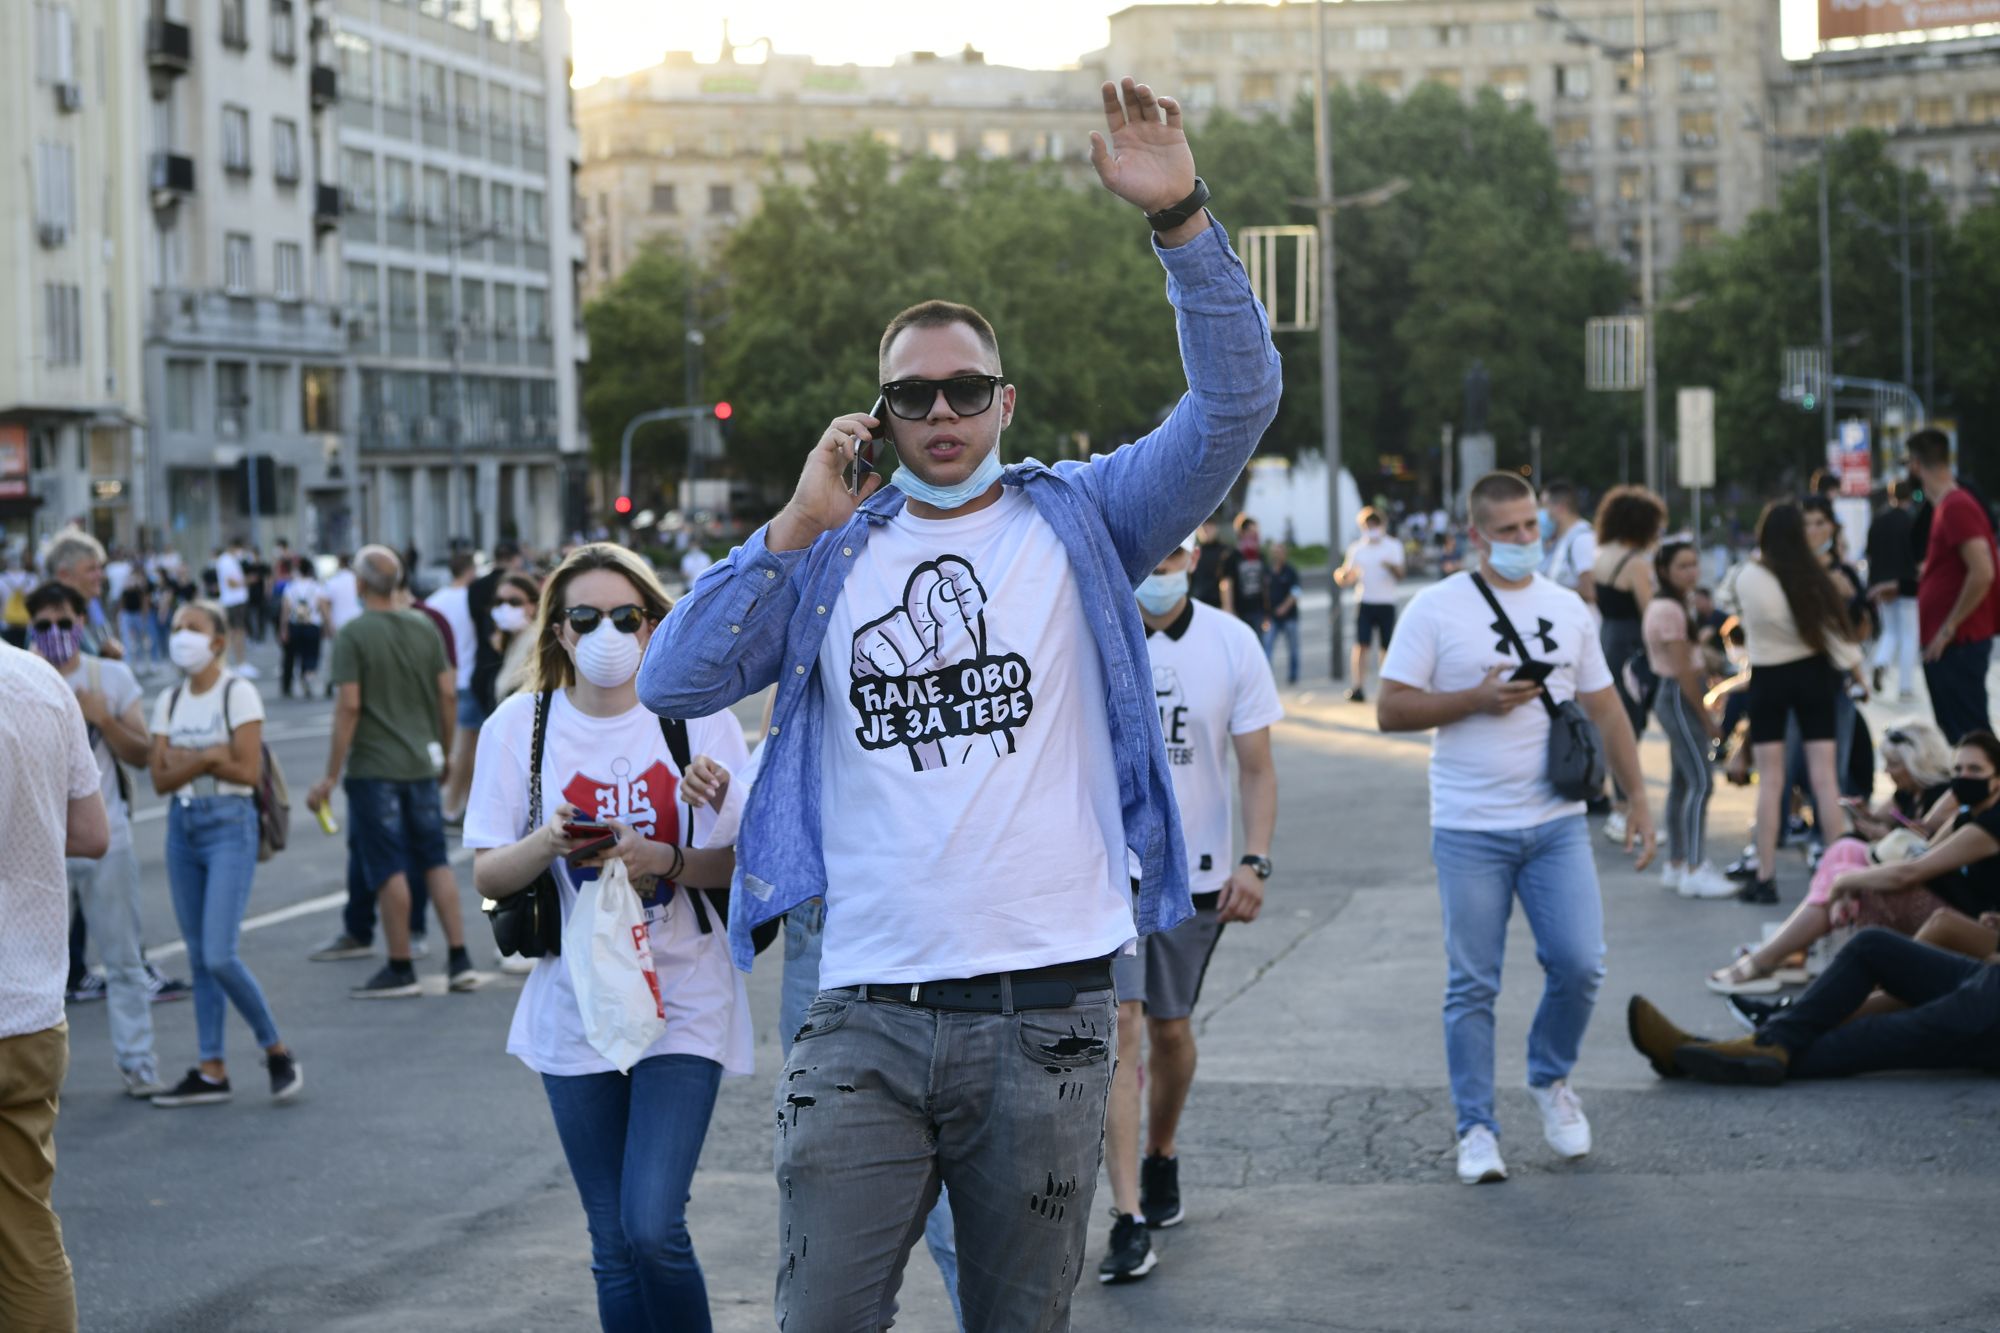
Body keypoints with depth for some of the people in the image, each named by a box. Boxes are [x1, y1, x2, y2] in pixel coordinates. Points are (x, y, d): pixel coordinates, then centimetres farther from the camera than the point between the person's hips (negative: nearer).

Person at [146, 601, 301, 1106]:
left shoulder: (238, 693, -7)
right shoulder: (169, 701, 10)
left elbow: (248, 771, -13)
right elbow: (160, 778, 2)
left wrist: (186, 760, -9)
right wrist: (208, 757, -13)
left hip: (229, 823, -6)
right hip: (183, 824, 6)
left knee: (220, 955, -13)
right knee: (198, 956, 6)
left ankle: (277, 1052, 3)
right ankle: (211, 1071, 11)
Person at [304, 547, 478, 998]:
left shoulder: (353, 635, -11)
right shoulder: (424, 629, 4)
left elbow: (349, 706, -15)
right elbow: (448, 694, 4)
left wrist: (331, 775, -11)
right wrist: (444, 751, 18)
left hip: (374, 768, -5)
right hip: (422, 763, 5)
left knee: (388, 868, 1)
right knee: (435, 860, 12)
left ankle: (400, 969, 6)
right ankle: (459, 961, 10)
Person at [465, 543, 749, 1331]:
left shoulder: (698, 717, -2)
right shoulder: (520, 726, 2)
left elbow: (744, 864, -2)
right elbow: (488, 876, 1)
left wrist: (661, 859, -20)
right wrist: (551, 841, -19)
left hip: (683, 998, -2)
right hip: (576, 1008, 2)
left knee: (653, 1229, -15)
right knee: (613, 1247, 7)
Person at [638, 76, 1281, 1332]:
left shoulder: (1077, 520, 6)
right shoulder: (832, 556, 11)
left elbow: (1238, 402, -7)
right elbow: (673, 683, 0)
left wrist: (1181, 218, -19)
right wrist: (798, 526, -5)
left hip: (1045, 1014, -1)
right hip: (867, 1018, 1)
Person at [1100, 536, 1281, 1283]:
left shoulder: (1231, 646, -1)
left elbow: (1257, 770, 2)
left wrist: (1254, 863, -10)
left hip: (1194, 871, 2)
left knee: (1169, 1028, 14)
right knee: (1119, 1027, -13)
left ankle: (1160, 1160, 40)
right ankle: (1129, 1220, -15)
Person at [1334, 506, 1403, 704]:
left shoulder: (1393, 547, 4)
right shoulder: (1356, 549, 9)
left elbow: (1400, 574, -10)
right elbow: (1347, 579, 7)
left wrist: (1391, 566, -32)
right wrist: (1343, 577, -17)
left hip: (1386, 603, 0)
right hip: (1364, 602, 0)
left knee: (1385, 647, 3)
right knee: (1361, 644, -12)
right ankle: (1359, 689, -17)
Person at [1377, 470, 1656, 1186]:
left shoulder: (1567, 609, 11)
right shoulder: (1435, 609, -2)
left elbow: (1605, 708, 16)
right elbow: (1390, 709, -5)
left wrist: (1637, 797, 11)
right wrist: (1476, 700, -15)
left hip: (1557, 823, 3)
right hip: (1469, 831, -3)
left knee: (1579, 964, -5)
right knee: (1473, 986, 0)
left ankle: (1551, 1079, 22)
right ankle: (1476, 1129, 10)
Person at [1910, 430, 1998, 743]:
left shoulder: (1956, 507, -16)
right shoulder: (1947, 505, 15)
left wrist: (1949, 628, -19)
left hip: (1958, 643, -10)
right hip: (1948, 645, 10)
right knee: (1955, 734, 14)